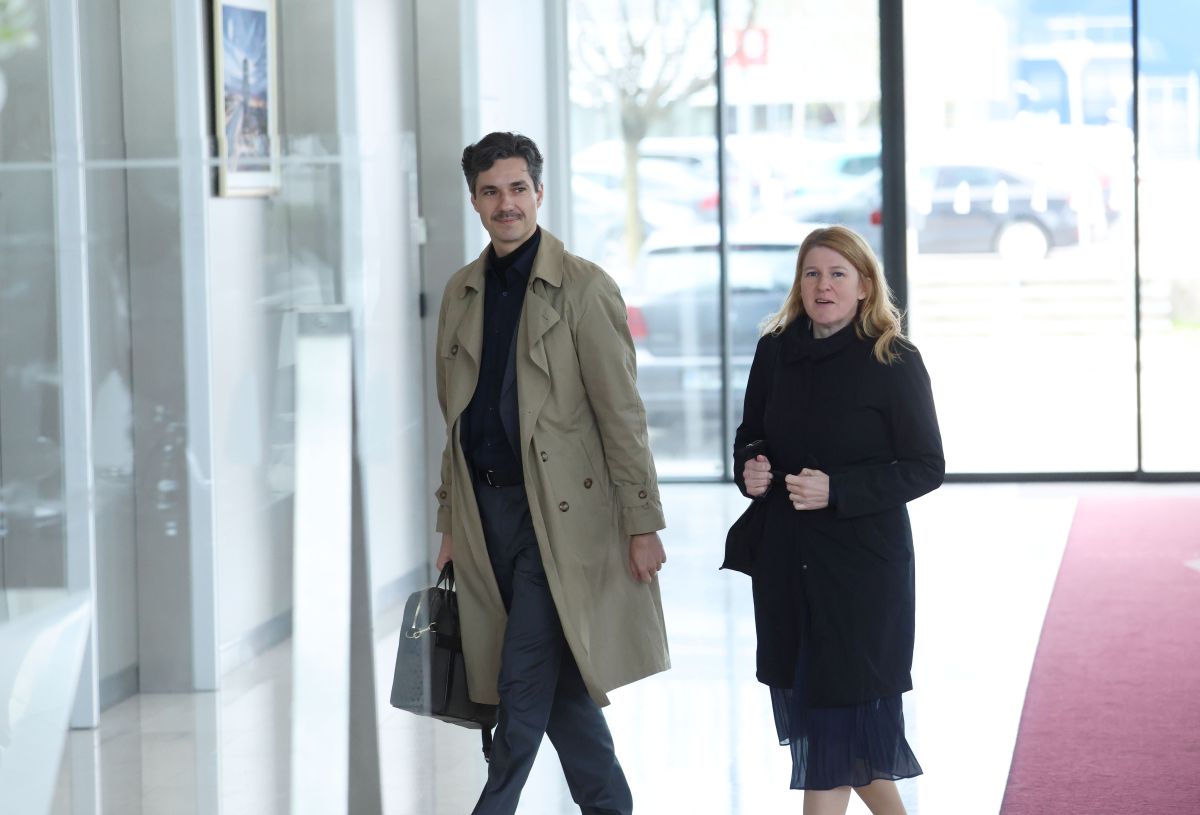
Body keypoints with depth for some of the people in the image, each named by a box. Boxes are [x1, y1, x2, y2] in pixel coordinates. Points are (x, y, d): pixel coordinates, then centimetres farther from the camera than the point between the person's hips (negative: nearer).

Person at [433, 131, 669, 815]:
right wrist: (451, 522, 16)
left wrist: (643, 523, -10)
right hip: (486, 508, 6)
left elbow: (623, 416, -7)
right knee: (557, 679, 10)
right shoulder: (462, 293, 12)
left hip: (559, 511, -6)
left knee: (526, 680, -10)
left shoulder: (584, 288, -5)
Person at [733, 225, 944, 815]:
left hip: (864, 561, -6)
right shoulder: (775, 351, 5)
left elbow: (925, 468, -10)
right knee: (805, 702, 12)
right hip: (786, 559, 6)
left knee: (840, 702, -3)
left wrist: (837, 490, -20)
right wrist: (749, 467, -5)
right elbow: (750, 434, 19)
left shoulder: (895, 363, -9)